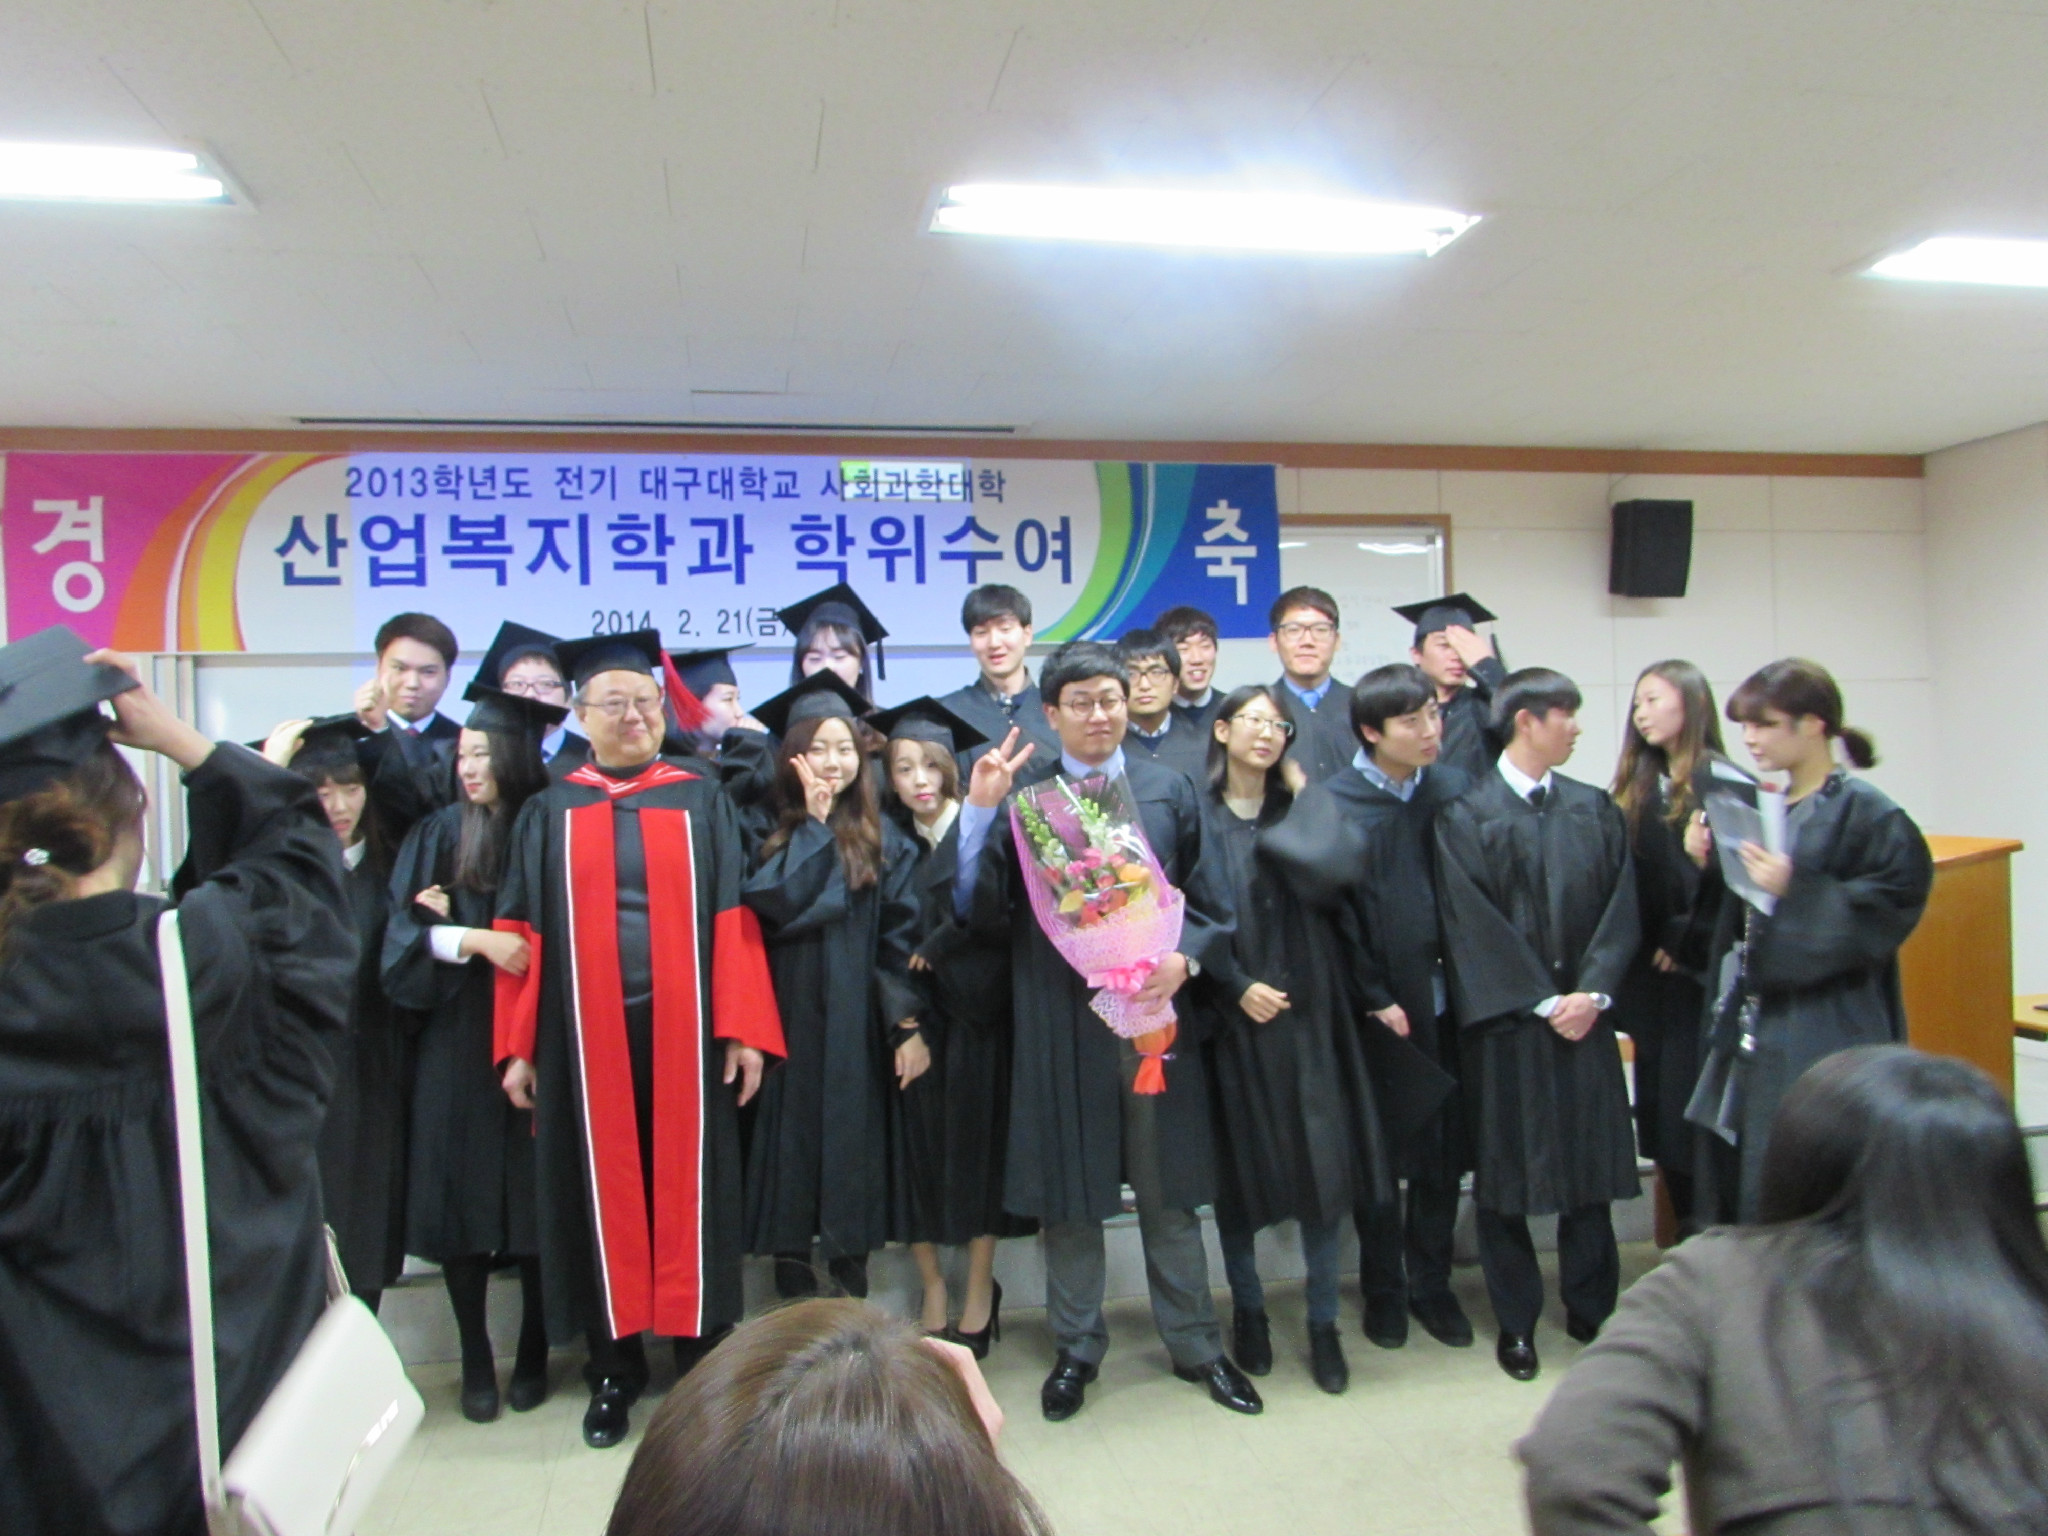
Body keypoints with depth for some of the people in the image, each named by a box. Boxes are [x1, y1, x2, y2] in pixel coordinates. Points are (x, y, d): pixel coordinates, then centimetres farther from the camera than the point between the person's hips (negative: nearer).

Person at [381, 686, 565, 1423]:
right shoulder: (440, 835, 5)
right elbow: (404, 935, 0)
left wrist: (454, 920, -7)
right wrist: (473, 938, -18)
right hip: (456, 1047, 2)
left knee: (534, 1198, 3)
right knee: (460, 1199, 3)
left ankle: (533, 1355, 21)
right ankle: (475, 1361, 18)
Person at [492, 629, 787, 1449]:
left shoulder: (701, 801, 6)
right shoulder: (549, 813, 8)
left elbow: (731, 918, 1)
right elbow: (523, 933, 5)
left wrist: (743, 1030, -6)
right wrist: (517, 1046, -1)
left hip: (684, 1032, -1)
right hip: (585, 1036, 1)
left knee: (687, 1186, 6)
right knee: (601, 1192, 8)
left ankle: (699, 1352, 21)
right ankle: (614, 1366, 23)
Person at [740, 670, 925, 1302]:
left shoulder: (882, 840, 4)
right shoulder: (770, 833, 1)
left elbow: (902, 937, 0)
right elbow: (770, 904, -18)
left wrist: (909, 1024, -8)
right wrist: (814, 824, -10)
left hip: (857, 1028, 1)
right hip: (788, 1024, -1)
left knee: (854, 1141, 5)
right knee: (792, 1138, 4)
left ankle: (850, 1265, 19)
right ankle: (793, 1268, 17)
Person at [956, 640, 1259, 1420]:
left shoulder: (1168, 791, 6)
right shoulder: (1020, 796, 1)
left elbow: (1207, 900, 8)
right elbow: (981, 908, -6)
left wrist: (1184, 957, -12)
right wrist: (979, 810, -16)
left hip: (1153, 1010, 1)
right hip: (1060, 1019, -1)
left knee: (1167, 1186, 11)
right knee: (1069, 1190, 8)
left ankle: (1195, 1344, 27)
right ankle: (1077, 1348, 26)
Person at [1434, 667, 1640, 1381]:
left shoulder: (1595, 809, 8)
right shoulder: (1465, 814, -6)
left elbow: (1620, 907, 4)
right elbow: (1472, 923, -10)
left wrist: (1593, 992, -9)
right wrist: (1543, 1002, -12)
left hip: (1585, 1015, 4)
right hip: (1505, 1020, -4)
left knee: (1590, 1159, 10)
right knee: (1507, 1167, 5)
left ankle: (1590, 1307, 27)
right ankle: (1515, 1320, 19)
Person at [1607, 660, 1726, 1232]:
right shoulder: (1638, 785, 12)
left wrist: (1685, 942, -14)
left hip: (1700, 973, -7)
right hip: (1652, 974, 7)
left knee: (1697, 1116, -4)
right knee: (1661, 1113, 11)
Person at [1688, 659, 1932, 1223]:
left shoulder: (1866, 812, -10)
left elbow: (1891, 908, -17)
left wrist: (1796, 891, -23)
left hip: (1826, 1044, -8)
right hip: (1755, 1037, 8)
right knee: (1738, 1192, 11)